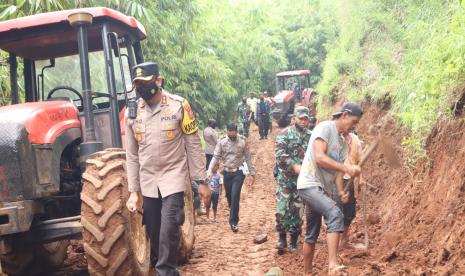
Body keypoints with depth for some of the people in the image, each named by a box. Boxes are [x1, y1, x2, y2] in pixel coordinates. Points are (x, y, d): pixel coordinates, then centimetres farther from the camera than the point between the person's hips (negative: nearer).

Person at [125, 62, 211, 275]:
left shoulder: (178, 106, -8)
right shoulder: (132, 113, 2)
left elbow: (194, 146, -4)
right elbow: (132, 156, 7)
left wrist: (201, 181, -5)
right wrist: (133, 190, 5)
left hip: (173, 178, -4)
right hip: (147, 182, 4)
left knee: (168, 230, -12)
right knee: (153, 232, 10)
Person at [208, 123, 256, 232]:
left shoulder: (243, 141, -5)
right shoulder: (222, 141, -2)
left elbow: (248, 158, 1)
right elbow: (216, 157, -3)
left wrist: (252, 173, 1)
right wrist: (210, 170, -15)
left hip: (238, 172, -2)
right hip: (227, 173, 3)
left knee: (235, 196, -11)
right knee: (229, 196, 12)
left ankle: (233, 222, -5)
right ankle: (233, 215, 35)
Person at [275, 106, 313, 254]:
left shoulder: (311, 136, 8)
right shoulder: (285, 133, -3)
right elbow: (280, 154, -13)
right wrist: (294, 166, -23)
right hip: (286, 177, -3)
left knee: (298, 211, 6)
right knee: (282, 209, -8)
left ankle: (293, 241, 17)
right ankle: (282, 238, 8)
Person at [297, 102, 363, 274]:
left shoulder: (342, 142, 18)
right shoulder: (324, 128, -9)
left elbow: (337, 169, 15)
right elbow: (319, 158, -20)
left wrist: (340, 191, -1)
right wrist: (346, 168, -22)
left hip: (323, 189, 9)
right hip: (309, 185, -9)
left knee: (312, 235, 14)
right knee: (335, 215, -30)